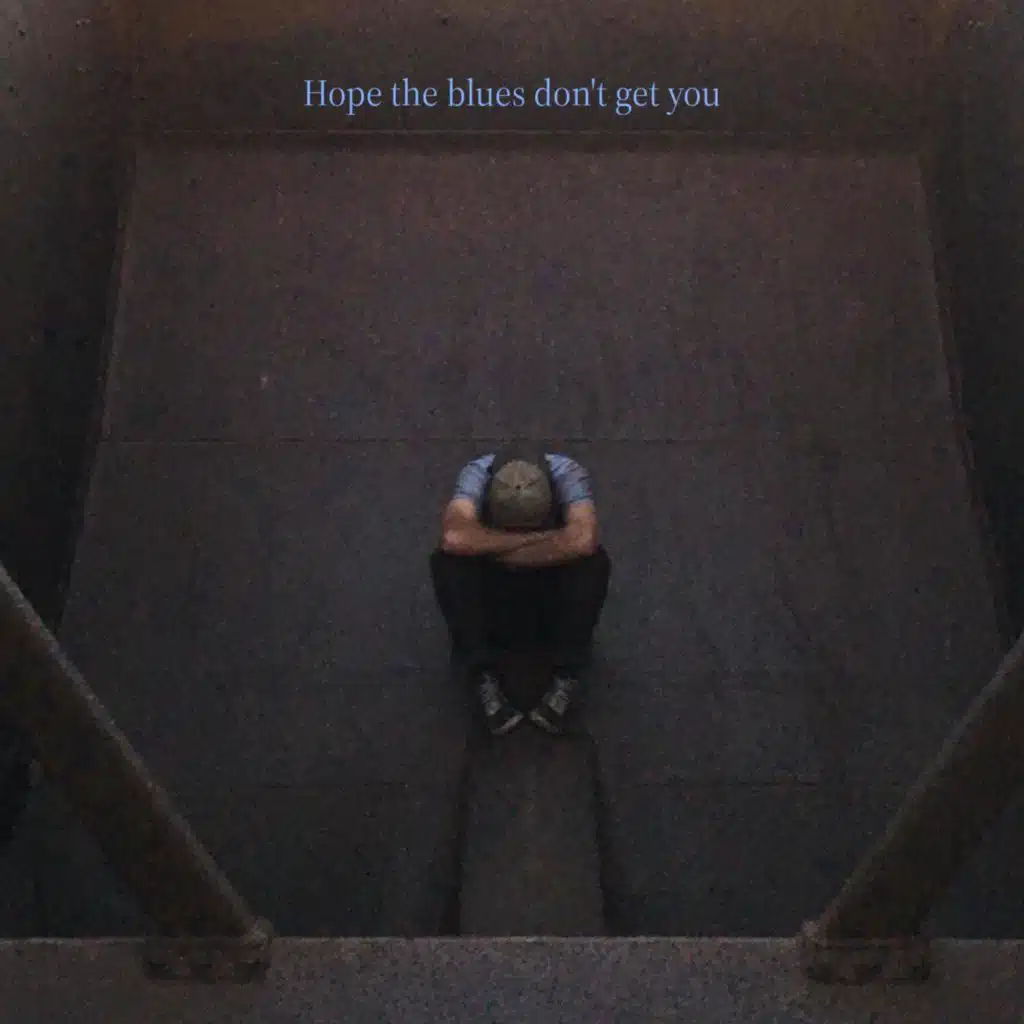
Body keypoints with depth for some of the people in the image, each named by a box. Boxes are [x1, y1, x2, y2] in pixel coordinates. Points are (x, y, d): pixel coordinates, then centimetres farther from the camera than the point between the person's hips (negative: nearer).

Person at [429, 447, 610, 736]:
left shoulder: (568, 473, -24)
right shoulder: (477, 474, -24)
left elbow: (584, 540, -43)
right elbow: (455, 537, -44)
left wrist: (504, 552, -33)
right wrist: (538, 537, -35)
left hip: (554, 599, 0)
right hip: (494, 597, 0)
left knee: (593, 560, -31)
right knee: (447, 560, -29)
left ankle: (566, 679, -22)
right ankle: (485, 680, -24)